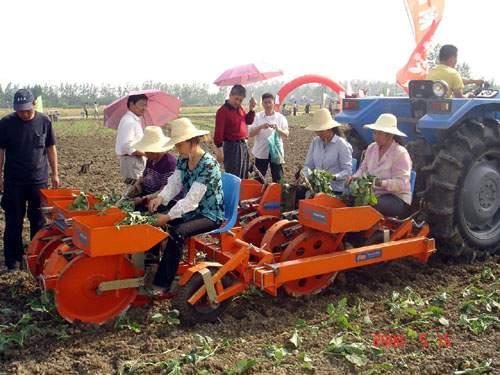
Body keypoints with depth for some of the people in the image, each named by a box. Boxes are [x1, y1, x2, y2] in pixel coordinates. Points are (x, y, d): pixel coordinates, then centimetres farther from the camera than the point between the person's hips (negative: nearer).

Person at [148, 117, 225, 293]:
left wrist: (168, 217, -29)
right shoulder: (182, 160, 1)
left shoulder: (208, 164, -24)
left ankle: (162, 284, -21)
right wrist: (160, 198, -21)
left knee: (177, 233, -29)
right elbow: (174, 184, -1)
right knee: (154, 222, -5)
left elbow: (192, 199, -28)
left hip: (210, 215, -8)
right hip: (191, 211, 8)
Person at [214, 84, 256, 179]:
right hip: (231, 146, -8)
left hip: (243, 145, 8)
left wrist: (251, 109, 6)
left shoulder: (239, 108, 10)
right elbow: (218, 132, -18)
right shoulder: (223, 111, -14)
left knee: (243, 176, 16)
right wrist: (219, 149, -21)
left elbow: (248, 121, 22)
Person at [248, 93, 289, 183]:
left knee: (277, 178, 7)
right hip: (261, 152, 0)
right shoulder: (257, 117, 0)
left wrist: (278, 129, -23)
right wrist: (261, 127, -22)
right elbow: (250, 134, -6)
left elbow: (286, 135, -3)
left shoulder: (281, 117, 1)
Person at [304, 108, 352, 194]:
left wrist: (334, 177, -27)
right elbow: (308, 165, 13)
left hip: (335, 190, -5)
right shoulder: (315, 141, 11)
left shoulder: (342, 144, -6)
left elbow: (348, 171, -10)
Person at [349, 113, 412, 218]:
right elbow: (363, 169, 18)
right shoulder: (371, 148, 10)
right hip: (373, 194, 6)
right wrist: (355, 177, -4)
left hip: (398, 198, -6)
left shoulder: (400, 153, -11)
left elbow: (401, 183, -19)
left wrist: (380, 183, -32)